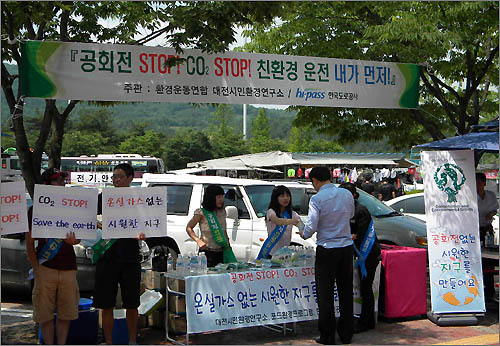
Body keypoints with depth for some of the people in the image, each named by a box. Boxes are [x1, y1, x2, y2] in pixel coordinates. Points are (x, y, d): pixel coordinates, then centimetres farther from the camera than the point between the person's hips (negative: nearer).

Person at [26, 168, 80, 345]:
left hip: (68, 267, 2)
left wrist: (73, 240, -15)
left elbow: (79, 237, 10)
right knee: (45, 313, 1)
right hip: (45, 266, -2)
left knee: (66, 313, 5)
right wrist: (36, 270, -5)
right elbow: (29, 242, 3)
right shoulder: (35, 209, 2)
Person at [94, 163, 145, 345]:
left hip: (130, 257, 0)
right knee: (107, 305, 4)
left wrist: (142, 235, -16)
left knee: (132, 305, 7)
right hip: (107, 256, 0)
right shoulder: (103, 198, 6)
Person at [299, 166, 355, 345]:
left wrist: (303, 234, 5)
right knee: (346, 292, 14)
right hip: (347, 247, 5)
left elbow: (311, 227, -16)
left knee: (325, 295, 5)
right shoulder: (347, 194, 3)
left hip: (326, 250, -5)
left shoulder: (316, 199, -14)